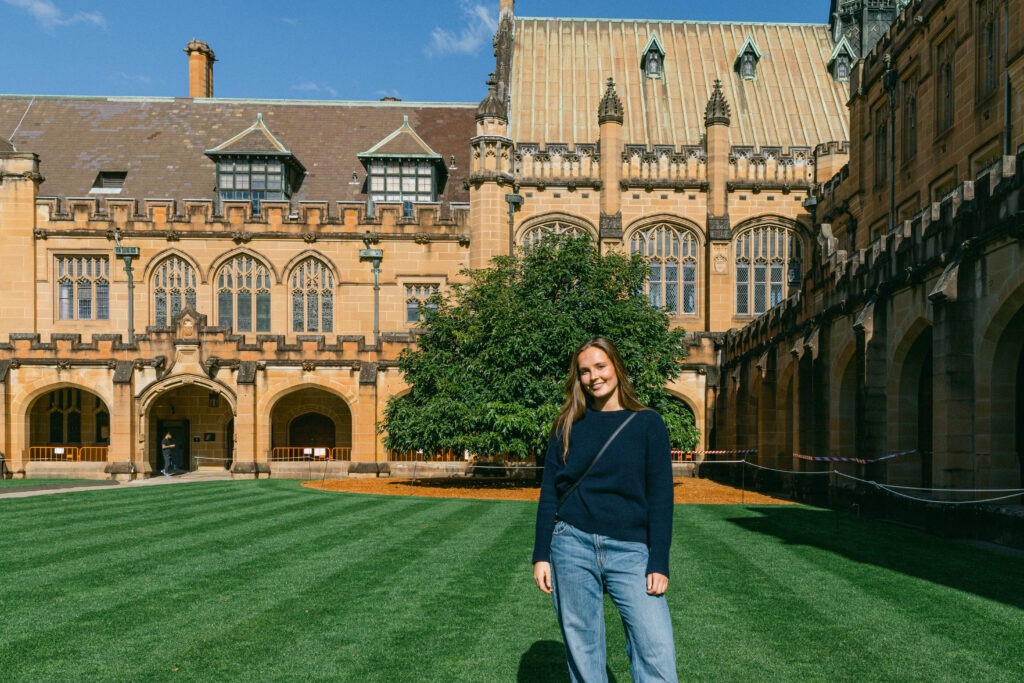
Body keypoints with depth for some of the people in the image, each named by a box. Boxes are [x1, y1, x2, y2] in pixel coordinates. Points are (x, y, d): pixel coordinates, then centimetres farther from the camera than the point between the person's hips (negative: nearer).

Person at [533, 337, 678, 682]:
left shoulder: (648, 423, 2)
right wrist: (541, 556, 2)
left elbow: (660, 497, 0)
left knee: (657, 653, -10)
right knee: (582, 652, 7)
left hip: (630, 551, -1)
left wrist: (659, 563, -6)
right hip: (572, 548, 2)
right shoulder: (568, 426, 7)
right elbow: (549, 493, 8)